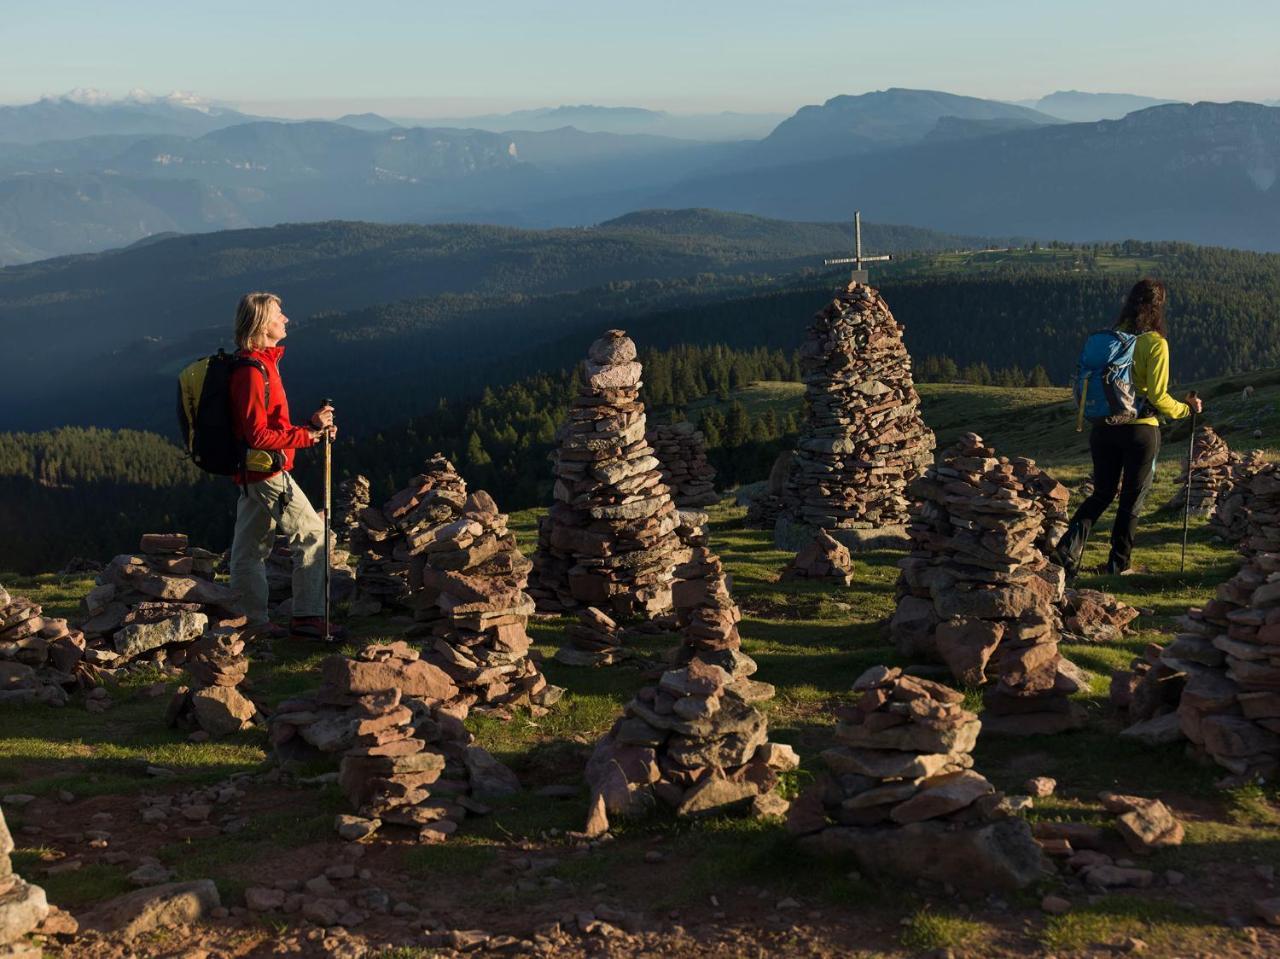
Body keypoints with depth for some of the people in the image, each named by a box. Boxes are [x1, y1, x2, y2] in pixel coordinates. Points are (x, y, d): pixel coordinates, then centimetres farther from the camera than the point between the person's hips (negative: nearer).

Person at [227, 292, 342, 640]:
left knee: (250, 551, 12)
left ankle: (258, 623, 20)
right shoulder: (253, 371, -18)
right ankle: (307, 617, 0)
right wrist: (308, 434, -20)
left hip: (251, 474, 10)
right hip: (268, 471, -10)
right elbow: (259, 436, -22)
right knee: (312, 536, -3)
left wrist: (312, 427, 3)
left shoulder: (262, 364, 13)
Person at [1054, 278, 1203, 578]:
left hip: (1104, 427, 4)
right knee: (1132, 498, 10)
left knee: (1102, 493, 16)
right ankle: (1118, 564, 17)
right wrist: (1185, 408, 3)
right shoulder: (1155, 343, -12)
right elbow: (1157, 397, -13)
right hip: (1141, 429, -4)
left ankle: (1072, 542, -7)